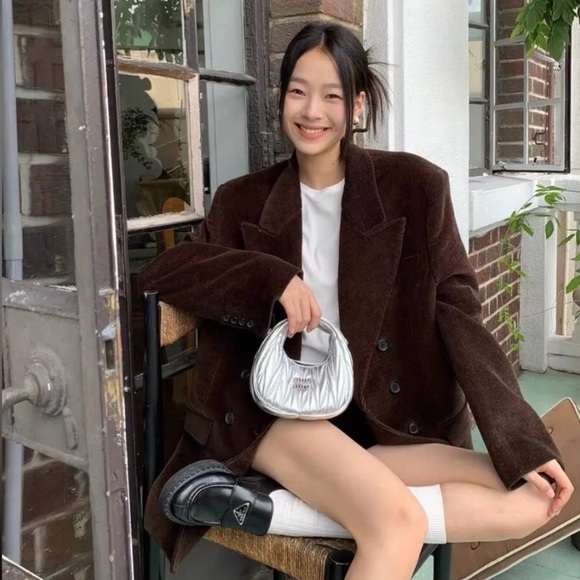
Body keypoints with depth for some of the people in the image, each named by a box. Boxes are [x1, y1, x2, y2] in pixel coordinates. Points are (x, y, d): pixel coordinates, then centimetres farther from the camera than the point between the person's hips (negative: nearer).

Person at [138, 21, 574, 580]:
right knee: (400, 521, -31)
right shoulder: (244, 200, 6)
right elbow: (159, 271, -3)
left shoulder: (413, 186, 0)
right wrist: (270, 277, -16)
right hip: (280, 410, -4)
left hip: (387, 421, 4)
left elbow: (460, 316, -2)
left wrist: (525, 443, -8)